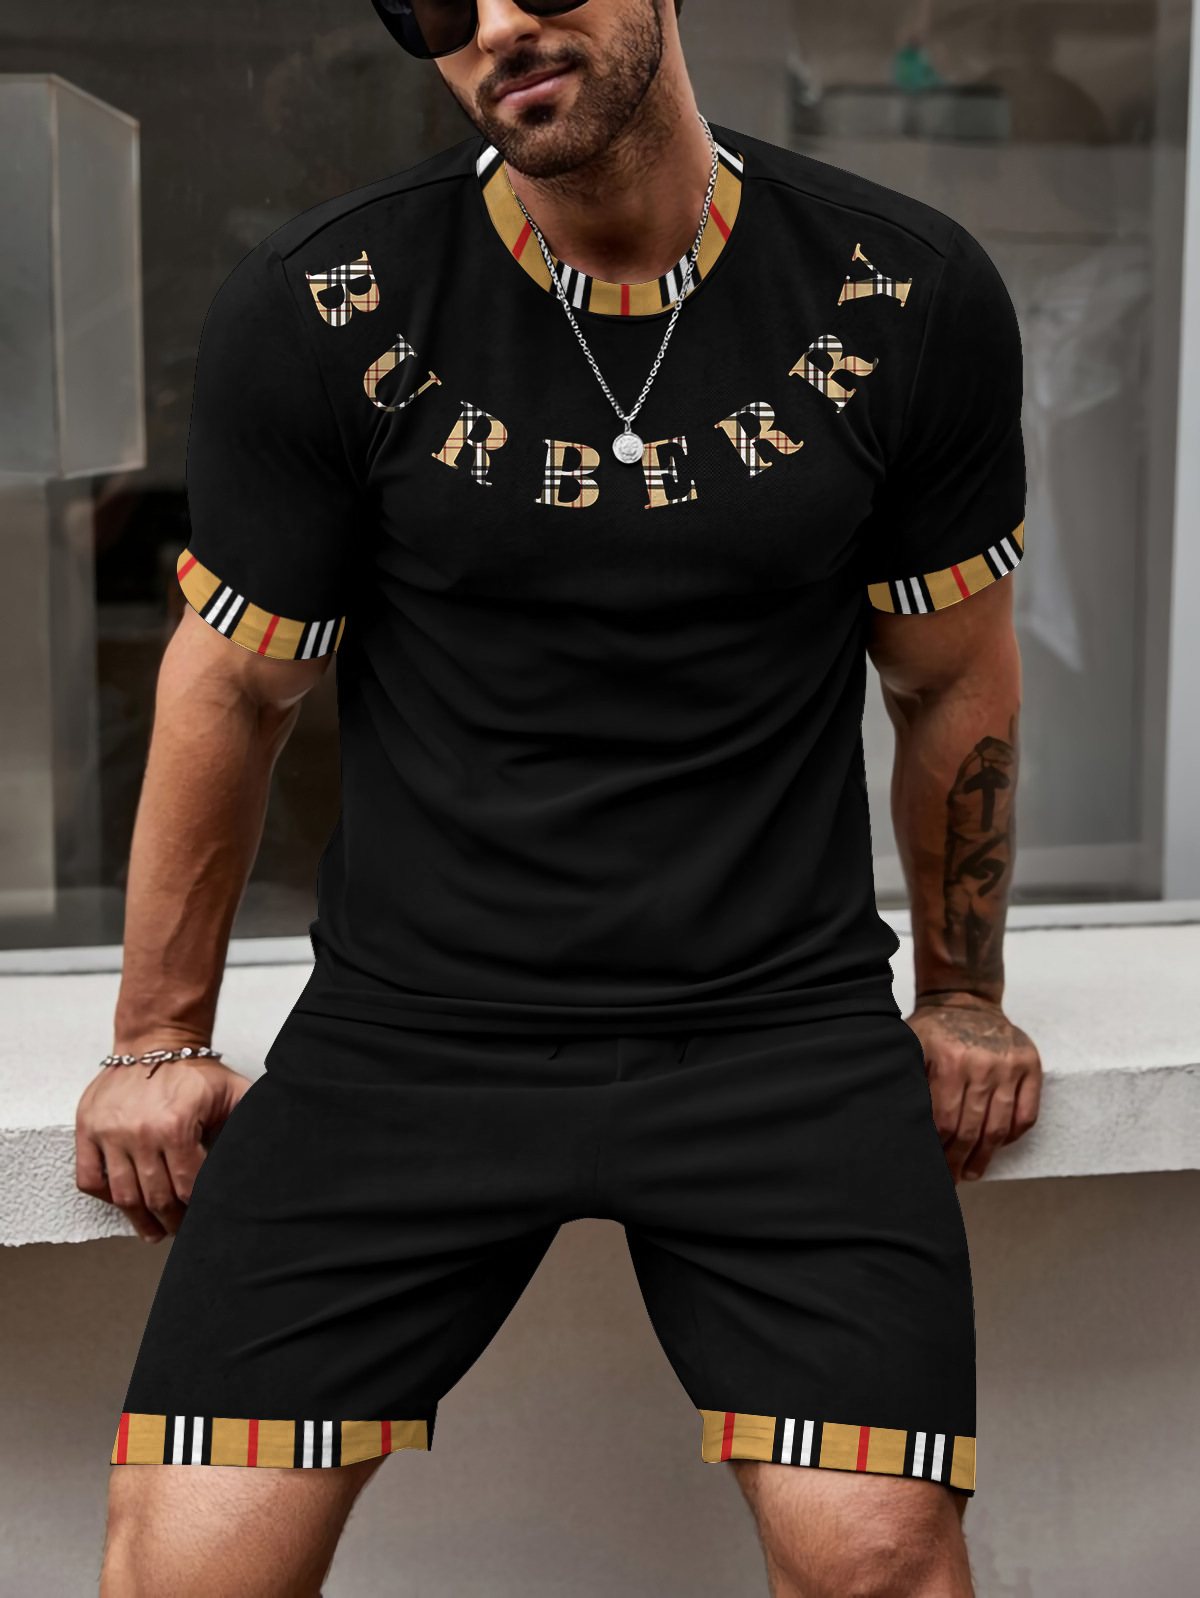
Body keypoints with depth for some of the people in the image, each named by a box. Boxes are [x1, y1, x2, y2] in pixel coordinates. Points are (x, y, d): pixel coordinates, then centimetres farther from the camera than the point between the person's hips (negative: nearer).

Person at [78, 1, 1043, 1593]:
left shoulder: (909, 297, -3)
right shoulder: (316, 313, -5)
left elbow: (953, 682, 10)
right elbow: (231, 686, 5)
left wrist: (962, 996, 19)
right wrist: (161, 1038, 12)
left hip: (784, 1020, 1)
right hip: (415, 1022, 0)